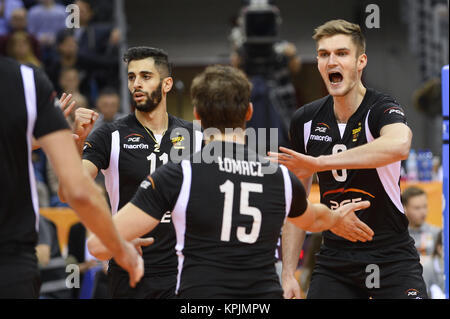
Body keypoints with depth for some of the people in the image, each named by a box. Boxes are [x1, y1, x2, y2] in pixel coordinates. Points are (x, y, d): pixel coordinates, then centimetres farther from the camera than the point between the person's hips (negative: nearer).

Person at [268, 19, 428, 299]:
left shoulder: (382, 109, -12)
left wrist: (320, 162, -38)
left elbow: (399, 144, -38)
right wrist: (288, 274, 6)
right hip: (334, 262, 4)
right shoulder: (305, 121, 3)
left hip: (391, 260, -4)